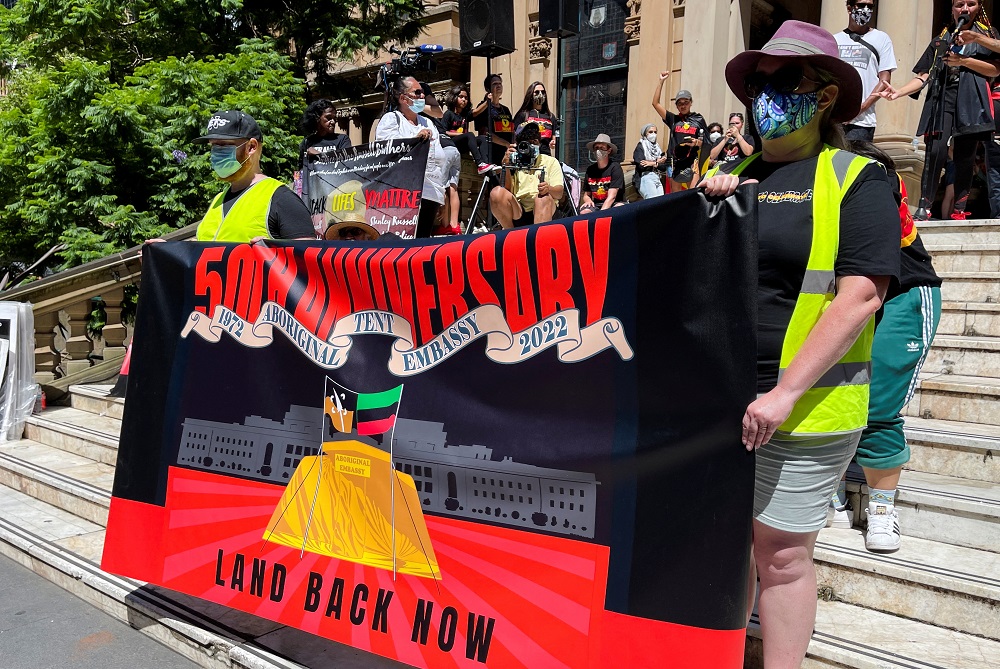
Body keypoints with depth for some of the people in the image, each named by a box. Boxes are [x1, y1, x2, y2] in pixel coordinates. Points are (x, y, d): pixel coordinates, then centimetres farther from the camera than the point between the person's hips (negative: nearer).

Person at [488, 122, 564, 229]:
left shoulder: (551, 161, 15)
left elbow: (559, 194, 1)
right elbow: (507, 192, 3)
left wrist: (549, 189, -23)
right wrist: (506, 167, -11)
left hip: (544, 211, -1)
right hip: (517, 213, 1)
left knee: (544, 198, -34)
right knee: (497, 192, -25)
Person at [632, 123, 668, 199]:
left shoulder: (657, 147, 20)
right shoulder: (640, 146, 3)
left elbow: (663, 166, 11)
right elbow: (641, 166, -11)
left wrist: (652, 164, -6)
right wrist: (657, 162, -2)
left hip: (657, 179, 6)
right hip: (645, 178, -6)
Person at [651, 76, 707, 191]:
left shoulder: (699, 119, 8)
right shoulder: (673, 119, 11)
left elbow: (704, 142, 8)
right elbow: (655, 103, 6)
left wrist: (697, 142, -15)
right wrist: (661, 81, 3)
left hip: (692, 162, -2)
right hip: (675, 161, 2)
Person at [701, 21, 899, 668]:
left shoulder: (857, 181, -5)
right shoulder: (736, 176, 12)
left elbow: (859, 297, -15)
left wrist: (786, 393, -21)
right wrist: (710, 209, -3)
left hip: (802, 406, -5)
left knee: (781, 554, 5)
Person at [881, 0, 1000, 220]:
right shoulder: (940, 40, 21)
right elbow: (923, 77, 12)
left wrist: (964, 61, -6)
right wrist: (899, 92, -5)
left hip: (971, 100, 0)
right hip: (942, 98, 0)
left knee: (965, 155, -5)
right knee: (936, 151, -17)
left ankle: (959, 210, -3)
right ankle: (923, 208, -18)